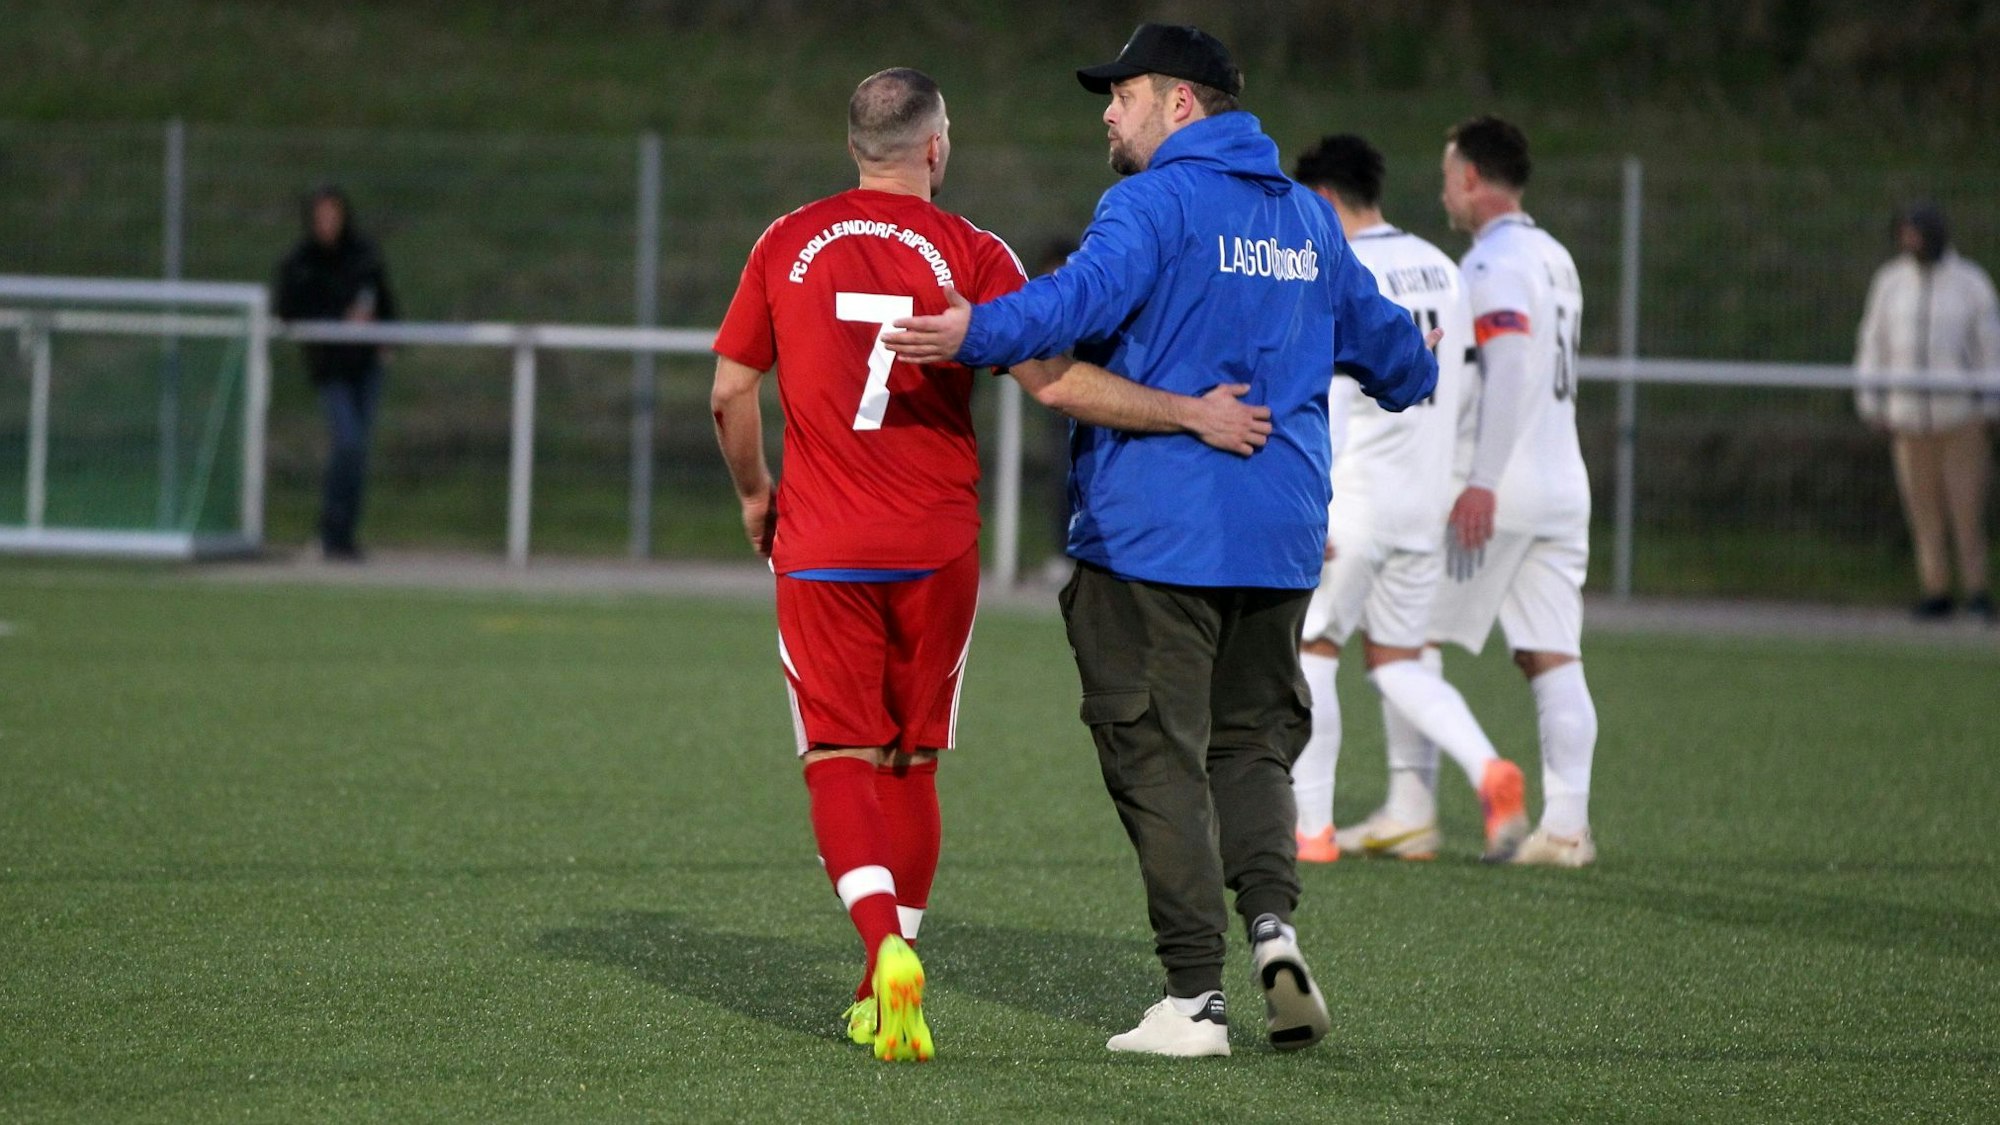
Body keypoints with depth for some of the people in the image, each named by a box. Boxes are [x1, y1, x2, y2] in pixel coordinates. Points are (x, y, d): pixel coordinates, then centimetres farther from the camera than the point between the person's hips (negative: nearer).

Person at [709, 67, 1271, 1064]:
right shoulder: (967, 252, -4)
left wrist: (754, 496, 24)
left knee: (839, 759, 1)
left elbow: (730, 393, 7)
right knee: (912, 764, 13)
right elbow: (1053, 381, -13)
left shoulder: (788, 245, 2)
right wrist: (1194, 412, -9)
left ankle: (886, 945, -24)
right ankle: (887, 997, 15)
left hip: (821, 544, 0)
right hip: (936, 550, 0)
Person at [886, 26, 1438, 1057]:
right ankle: (1271, 920, -8)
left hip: (1155, 530, -6)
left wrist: (978, 335, -40)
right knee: (1254, 737, 17)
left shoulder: (1154, 204, -7)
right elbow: (1380, 340, 30)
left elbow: (1088, 295, -28)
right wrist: (1415, 375, 52)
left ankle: (1195, 996, -5)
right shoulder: (1308, 218, 16)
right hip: (1279, 534, 7)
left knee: (1159, 751, -1)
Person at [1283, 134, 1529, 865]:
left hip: (1357, 498, -7)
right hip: (1427, 500, 7)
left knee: (1311, 652, 6)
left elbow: (1320, 402, -18)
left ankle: (1312, 827, 5)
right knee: (1396, 661, 14)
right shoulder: (1439, 269, 11)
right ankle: (1488, 771, -8)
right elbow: (1462, 380, 16)